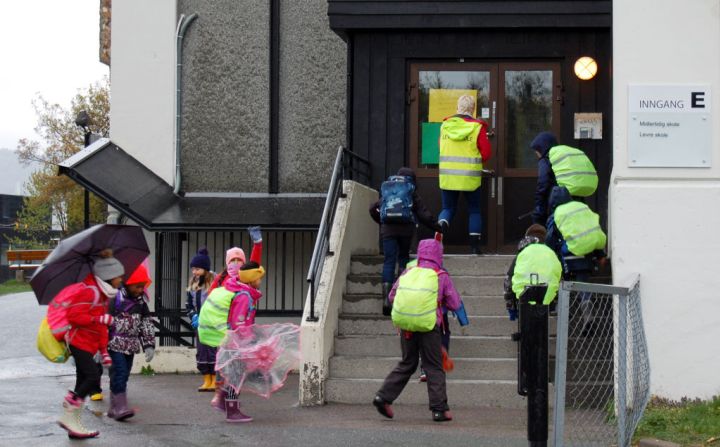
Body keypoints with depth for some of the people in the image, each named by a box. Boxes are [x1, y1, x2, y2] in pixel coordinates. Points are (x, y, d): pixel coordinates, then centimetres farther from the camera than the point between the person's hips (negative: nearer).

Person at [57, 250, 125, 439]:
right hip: (80, 343, -10)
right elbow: (73, 315, -22)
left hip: (88, 345, 10)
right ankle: (68, 415, -11)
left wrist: (104, 352, 18)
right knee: (92, 377, -18)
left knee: (83, 384, 9)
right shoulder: (91, 292, -16)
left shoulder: (103, 295, 16)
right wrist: (100, 319, -25)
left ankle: (75, 426, 12)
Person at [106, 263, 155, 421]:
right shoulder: (115, 299, -12)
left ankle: (114, 408, 18)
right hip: (115, 344, -7)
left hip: (131, 346, 7)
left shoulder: (141, 302, 8)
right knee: (119, 373, -14)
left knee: (124, 375, 9)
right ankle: (120, 408, -16)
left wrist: (149, 345, 5)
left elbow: (147, 325, 13)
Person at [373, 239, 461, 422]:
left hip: (406, 327, 3)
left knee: (406, 364, 19)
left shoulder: (407, 273, 5)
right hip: (429, 327, -3)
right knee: (434, 368, 6)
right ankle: (439, 409, 5)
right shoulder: (442, 277, -3)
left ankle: (384, 396, 10)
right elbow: (455, 304, 0)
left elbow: (392, 296, 13)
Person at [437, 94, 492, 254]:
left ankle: (442, 223, -18)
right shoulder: (477, 127, -8)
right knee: (474, 210, 13)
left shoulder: (445, 125, 2)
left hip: (447, 176, 2)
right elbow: (486, 154, -6)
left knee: (448, 208, 14)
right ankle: (475, 245, 11)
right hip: (470, 177, -2)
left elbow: (441, 148, 11)